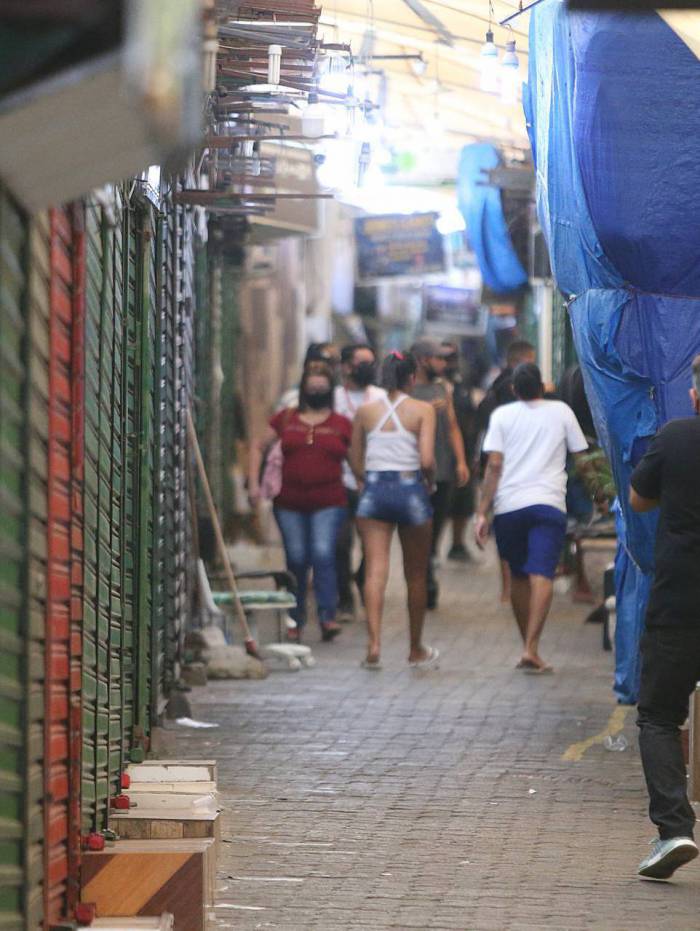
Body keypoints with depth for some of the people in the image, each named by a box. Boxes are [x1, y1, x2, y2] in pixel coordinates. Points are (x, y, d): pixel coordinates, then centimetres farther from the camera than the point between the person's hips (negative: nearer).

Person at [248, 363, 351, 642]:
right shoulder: (286, 419, 9)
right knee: (296, 560, 5)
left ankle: (327, 617, -19)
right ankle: (295, 621, 17)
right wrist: (254, 483, 9)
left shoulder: (342, 425, 6)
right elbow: (258, 448, 17)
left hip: (329, 504, -2)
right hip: (290, 503, 2)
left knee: (323, 554, -17)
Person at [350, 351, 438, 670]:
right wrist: (428, 479, 7)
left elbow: (355, 460, 7)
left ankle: (374, 644, -22)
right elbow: (427, 460, -12)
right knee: (416, 575, 12)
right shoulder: (422, 410, -4)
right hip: (410, 488, -1)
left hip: (373, 489, 2)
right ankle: (416, 650, 24)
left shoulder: (366, 411, 5)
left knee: (375, 569, -5)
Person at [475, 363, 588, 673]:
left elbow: (494, 466, 0)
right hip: (549, 503, -2)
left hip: (509, 506, 2)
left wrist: (482, 513, -1)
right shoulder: (561, 412, 8)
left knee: (518, 577, 15)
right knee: (541, 575, -10)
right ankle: (531, 649, -24)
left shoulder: (502, 415, 7)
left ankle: (527, 646, 23)